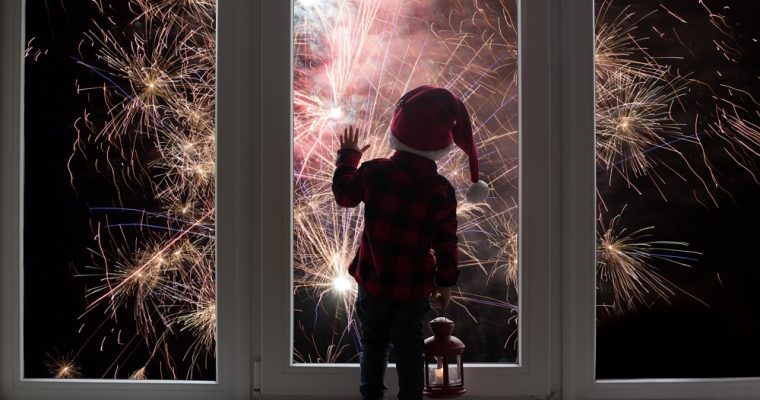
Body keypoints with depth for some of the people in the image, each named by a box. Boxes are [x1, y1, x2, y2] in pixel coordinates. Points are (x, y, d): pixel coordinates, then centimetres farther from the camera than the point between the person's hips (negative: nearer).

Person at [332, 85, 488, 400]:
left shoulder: (373, 172, -14)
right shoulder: (442, 191, -14)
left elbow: (344, 194, 7)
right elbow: (446, 243, -7)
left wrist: (347, 157, 22)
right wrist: (446, 281, 8)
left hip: (374, 280, 1)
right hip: (415, 286, -1)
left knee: (373, 340, 18)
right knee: (409, 344, 12)